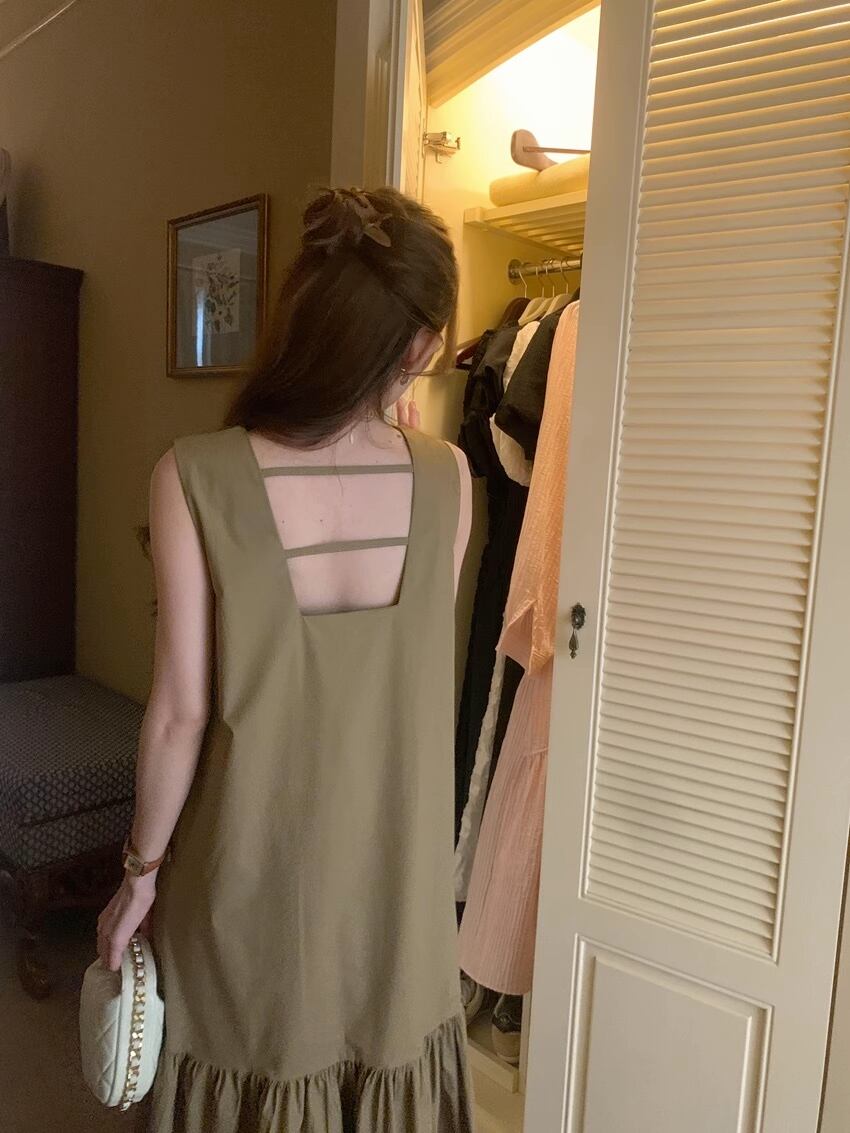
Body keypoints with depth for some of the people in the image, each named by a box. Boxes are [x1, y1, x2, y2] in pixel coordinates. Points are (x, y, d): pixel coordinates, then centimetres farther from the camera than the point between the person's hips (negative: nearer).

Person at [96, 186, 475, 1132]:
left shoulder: (196, 477, -19)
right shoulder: (447, 479, -12)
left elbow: (181, 713, -16)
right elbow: (417, 671, 2)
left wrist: (141, 872, 2)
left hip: (250, 872, -2)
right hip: (396, 875, 2)